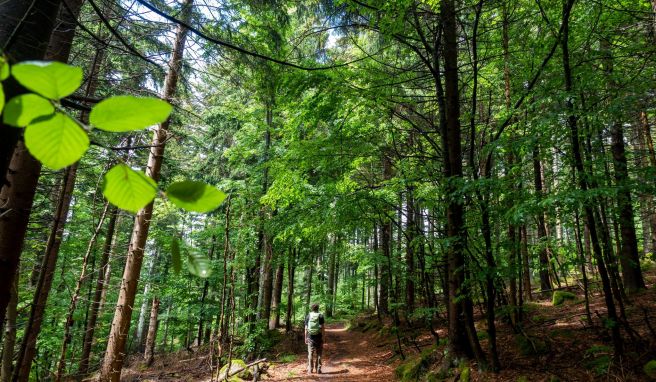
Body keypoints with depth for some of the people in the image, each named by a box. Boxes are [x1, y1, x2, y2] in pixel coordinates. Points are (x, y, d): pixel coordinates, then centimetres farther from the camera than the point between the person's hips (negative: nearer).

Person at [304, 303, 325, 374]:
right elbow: (322, 328, -8)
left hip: (310, 337, 2)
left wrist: (306, 338, 8)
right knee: (318, 354, 7)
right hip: (318, 336, -2)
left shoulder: (308, 316, 2)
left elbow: (306, 328, 2)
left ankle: (310, 369, 9)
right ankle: (318, 369, 7)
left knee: (310, 353, 8)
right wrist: (324, 338, -5)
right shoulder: (320, 316, -4)